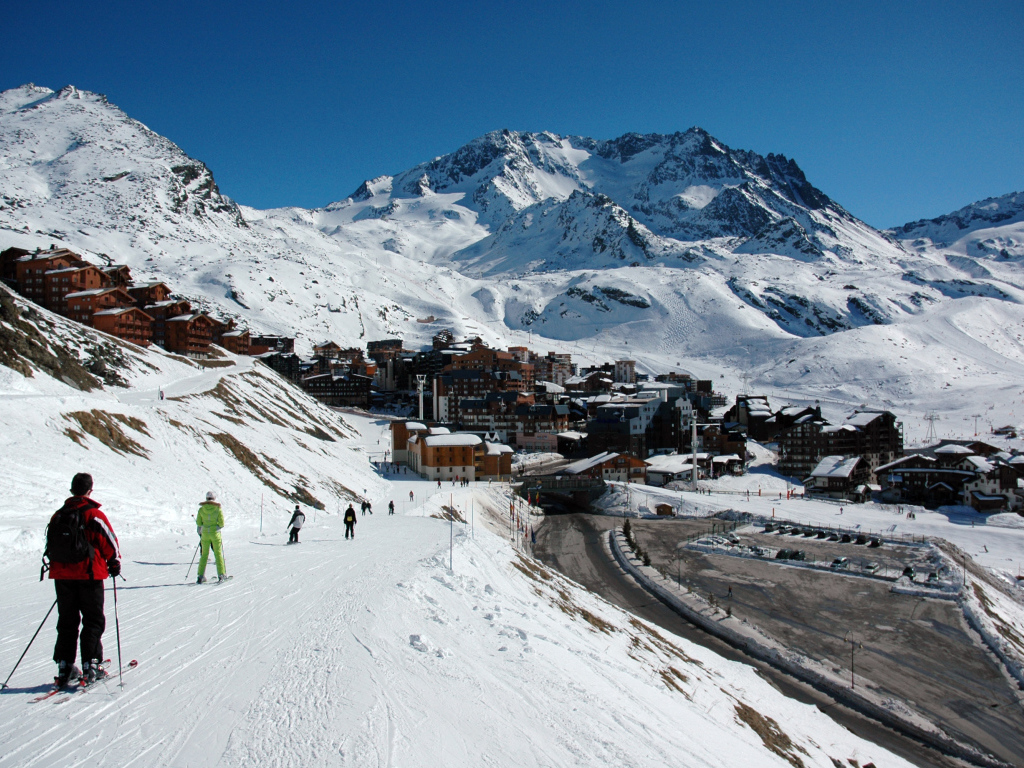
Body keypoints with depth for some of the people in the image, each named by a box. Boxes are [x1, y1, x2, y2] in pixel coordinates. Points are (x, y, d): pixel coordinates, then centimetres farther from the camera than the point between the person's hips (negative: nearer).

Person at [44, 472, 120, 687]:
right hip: (89, 575, -5)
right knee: (93, 621, 4)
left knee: (66, 621, 13)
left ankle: (65, 667, 13)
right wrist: (114, 564, 6)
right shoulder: (94, 515, -11)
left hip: (61, 575, 5)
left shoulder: (57, 516, 6)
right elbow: (109, 542, -9)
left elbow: (51, 545, 15)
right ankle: (91, 665, 0)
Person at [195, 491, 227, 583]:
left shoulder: (201, 509, -3)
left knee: (204, 555, 11)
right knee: (218, 554, 8)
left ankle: (201, 576, 7)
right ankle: (221, 575, 8)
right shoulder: (218, 509, -9)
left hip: (205, 533, 2)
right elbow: (221, 524, -9)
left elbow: (198, 523, 1)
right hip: (215, 533, -2)